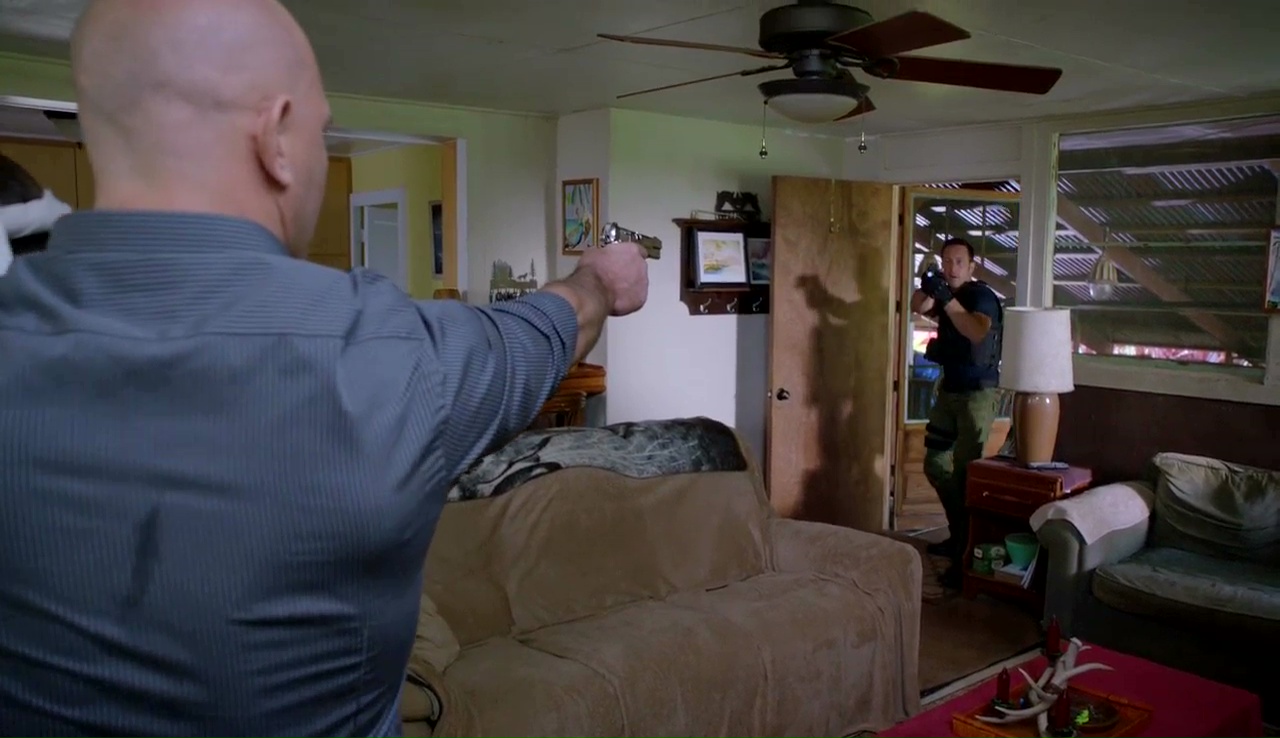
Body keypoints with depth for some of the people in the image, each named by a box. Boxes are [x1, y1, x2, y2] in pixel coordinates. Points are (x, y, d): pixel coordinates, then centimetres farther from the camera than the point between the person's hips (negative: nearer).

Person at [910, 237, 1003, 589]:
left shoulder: (982, 295, -13)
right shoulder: (946, 293, 12)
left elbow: (977, 332, -30)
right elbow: (919, 307, 0)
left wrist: (946, 299, -32)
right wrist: (926, 286, -18)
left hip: (977, 393, -9)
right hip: (948, 390, 9)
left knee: (964, 471, -15)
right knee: (935, 463, 13)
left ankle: (967, 553, -13)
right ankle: (959, 534, 27)